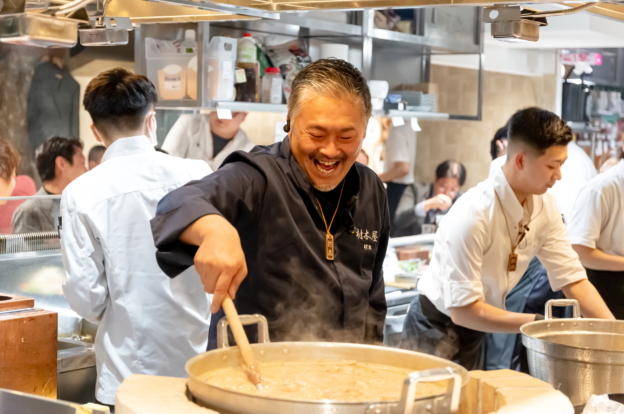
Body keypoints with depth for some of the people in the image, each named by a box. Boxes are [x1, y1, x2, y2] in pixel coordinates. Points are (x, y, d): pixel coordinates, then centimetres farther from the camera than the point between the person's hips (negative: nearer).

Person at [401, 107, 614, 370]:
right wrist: (539, 324, -27)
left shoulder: (545, 207, -10)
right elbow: (462, 310, -28)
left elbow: (573, 280, -4)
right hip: (437, 331, -6)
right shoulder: (474, 214, -30)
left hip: (476, 332, 6)